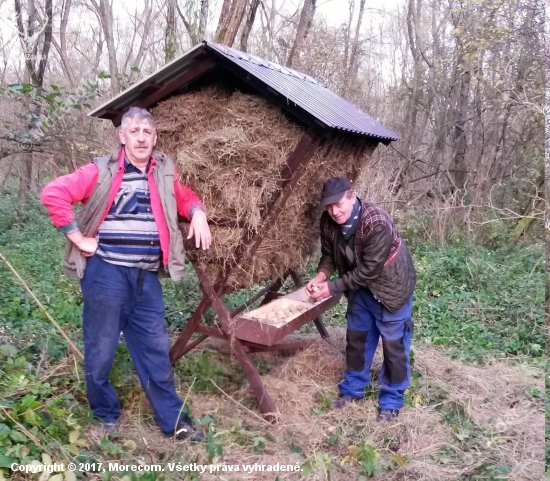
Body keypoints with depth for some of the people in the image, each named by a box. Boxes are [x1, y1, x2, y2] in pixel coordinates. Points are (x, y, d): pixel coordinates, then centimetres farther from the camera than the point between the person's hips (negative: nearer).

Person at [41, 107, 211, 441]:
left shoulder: (165, 171, 7)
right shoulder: (102, 171, -7)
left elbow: (185, 196, 24)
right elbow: (54, 194, -13)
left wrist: (198, 213, 2)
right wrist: (77, 237, -13)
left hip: (146, 277, 4)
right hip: (106, 273, -4)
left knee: (156, 350, 11)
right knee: (101, 351, 10)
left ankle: (174, 420, 23)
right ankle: (106, 416, 32)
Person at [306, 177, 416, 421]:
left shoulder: (377, 223, -35)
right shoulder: (328, 222, -15)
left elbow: (369, 270, -32)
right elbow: (329, 254, -2)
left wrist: (333, 287, -31)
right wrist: (320, 277, -21)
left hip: (390, 286, -6)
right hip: (360, 287, 6)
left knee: (393, 344, 4)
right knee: (357, 337, 17)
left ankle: (391, 401, 20)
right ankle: (353, 388, 35)